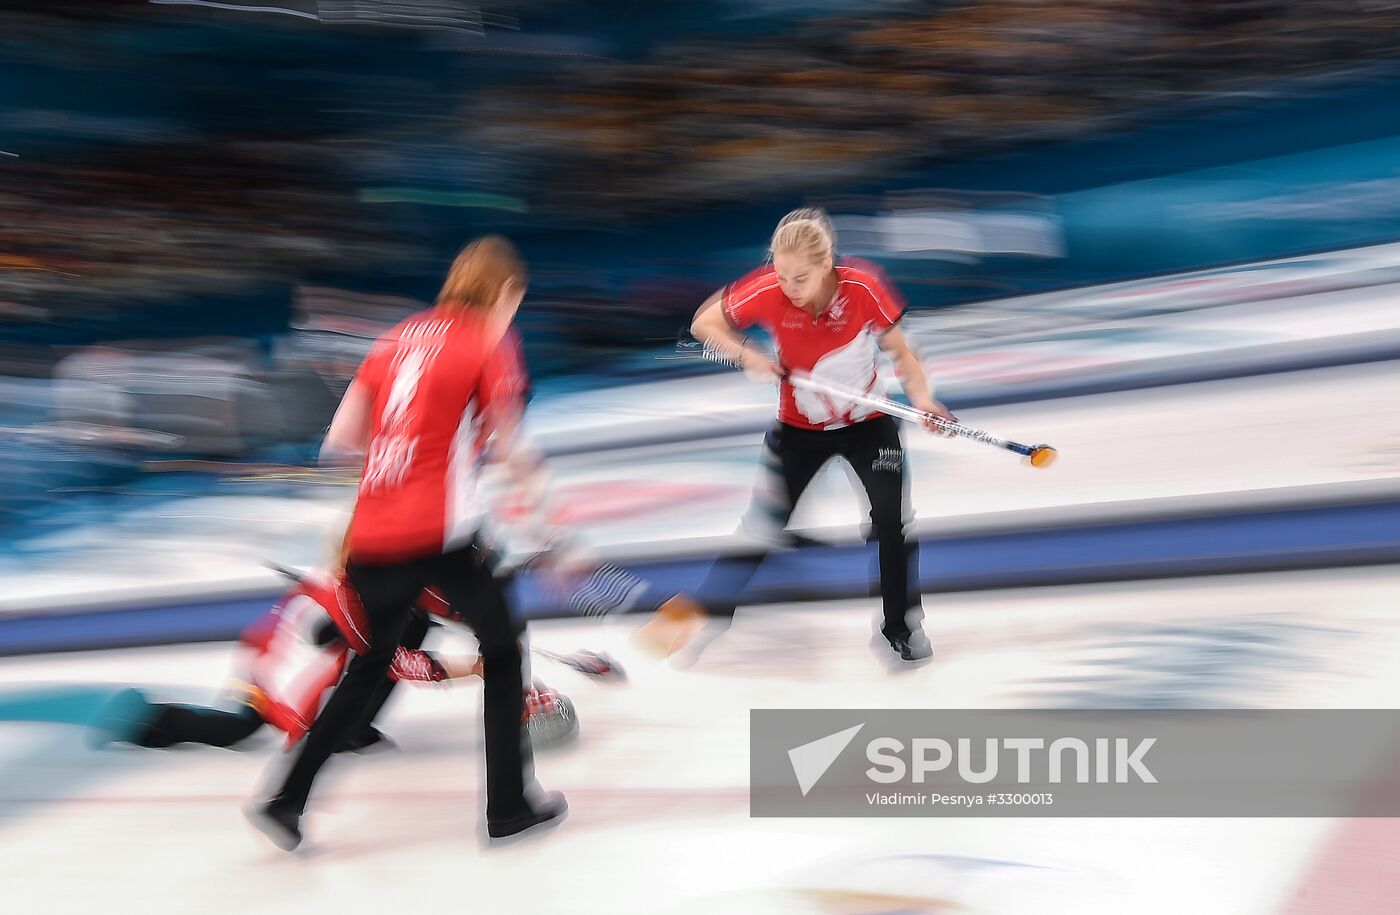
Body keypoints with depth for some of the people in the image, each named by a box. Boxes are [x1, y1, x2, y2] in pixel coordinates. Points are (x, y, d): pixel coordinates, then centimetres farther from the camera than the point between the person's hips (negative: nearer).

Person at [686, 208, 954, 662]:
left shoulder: (863, 288, -25)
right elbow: (705, 323, -10)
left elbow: (900, 352, -12)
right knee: (763, 527, 2)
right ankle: (705, 610, 19)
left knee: (894, 522, -5)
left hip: (867, 423, 0)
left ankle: (901, 623, 15)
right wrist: (747, 356, -26)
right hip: (800, 428, 0)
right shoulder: (767, 292, -23)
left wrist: (922, 397, -29)